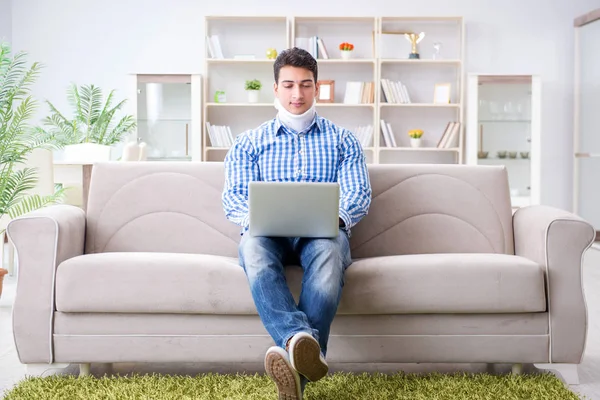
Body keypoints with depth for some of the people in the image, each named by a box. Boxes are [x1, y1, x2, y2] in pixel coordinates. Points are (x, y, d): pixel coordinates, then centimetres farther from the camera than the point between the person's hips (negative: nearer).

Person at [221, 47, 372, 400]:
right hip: (268, 233, 1)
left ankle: (296, 369, -52)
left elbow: (360, 195, 7)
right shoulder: (249, 143, 20)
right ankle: (301, 340, -59)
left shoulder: (342, 140, 19)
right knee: (253, 245, -37)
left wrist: (336, 216, -17)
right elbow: (233, 197, 8)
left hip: (322, 234, 0)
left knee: (329, 250, -39)